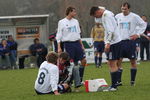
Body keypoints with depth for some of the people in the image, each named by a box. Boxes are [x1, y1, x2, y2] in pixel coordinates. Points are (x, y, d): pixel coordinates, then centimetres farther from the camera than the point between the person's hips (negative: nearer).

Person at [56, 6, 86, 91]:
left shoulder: (76, 21, 14)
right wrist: (59, 47, -9)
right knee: (73, 64, -6)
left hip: (77, 43, 5)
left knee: (83, 60, -6)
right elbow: (59, 35, -2)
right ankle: (77, 84, -2)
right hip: (68, 44, -5)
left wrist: (82, 45, 16)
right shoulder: (62, 22, -2)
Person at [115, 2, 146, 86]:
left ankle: (133, 80, 13)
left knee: (133, 61, 3)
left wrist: (138, 34, -4)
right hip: (120, 41, 2)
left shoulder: (134, 17, -4)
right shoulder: (118, 17, 6)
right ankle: (119, 81, 0)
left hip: (131, 41, -2)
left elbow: (143, 24, 3)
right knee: (118, 61, -4)